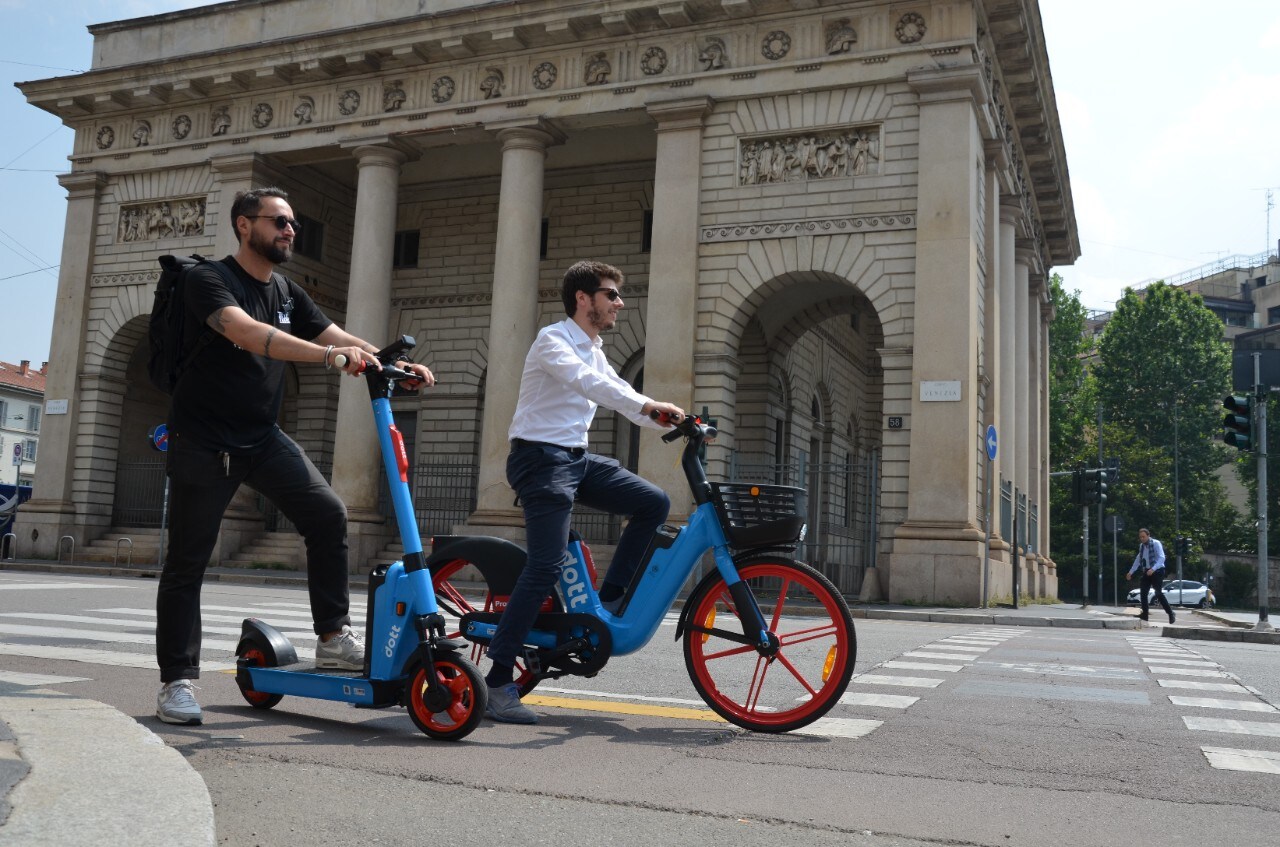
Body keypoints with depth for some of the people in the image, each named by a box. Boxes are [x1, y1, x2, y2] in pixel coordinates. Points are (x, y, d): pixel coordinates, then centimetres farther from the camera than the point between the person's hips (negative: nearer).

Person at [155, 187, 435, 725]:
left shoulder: (287, 293, 10)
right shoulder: (208, 281, -11)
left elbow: (339, 338, 3)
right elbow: (247, 332, -31)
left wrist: (399, 366, -15)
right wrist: (329, 355, -43)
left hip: (262, 438, 6)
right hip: (203, 442, -5)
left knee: (328, 515, -11)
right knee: (187, 561, -1)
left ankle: (333, 638, -2)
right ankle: (176, 681, 10)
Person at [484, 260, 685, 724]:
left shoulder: (595, 351, 17)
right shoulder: (553, 340, -11)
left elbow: (618, 391, 14)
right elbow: (586, 383, -29)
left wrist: (675, 422, 0)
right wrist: (649, 406, -40)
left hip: (578, 458, 9)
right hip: (542, 458, -8)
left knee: (654, 503, -1)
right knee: (547, 565, -18)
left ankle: (606, 601, 8)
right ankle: (497, 682, -12)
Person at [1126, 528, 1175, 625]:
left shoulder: (1156, 543, -11)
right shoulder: (1141, 546, 10)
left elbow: (1162, 558, -21)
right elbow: (1138, 560, 20)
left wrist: (1153, 569, -33)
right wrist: (1131, 572, 18)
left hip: (1157, 571, -7)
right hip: (1146, 572, 7)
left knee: (1158, 593, -12)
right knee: (1143, 593, -1)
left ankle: (1170, 613, 0)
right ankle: (1144, 614, 3)